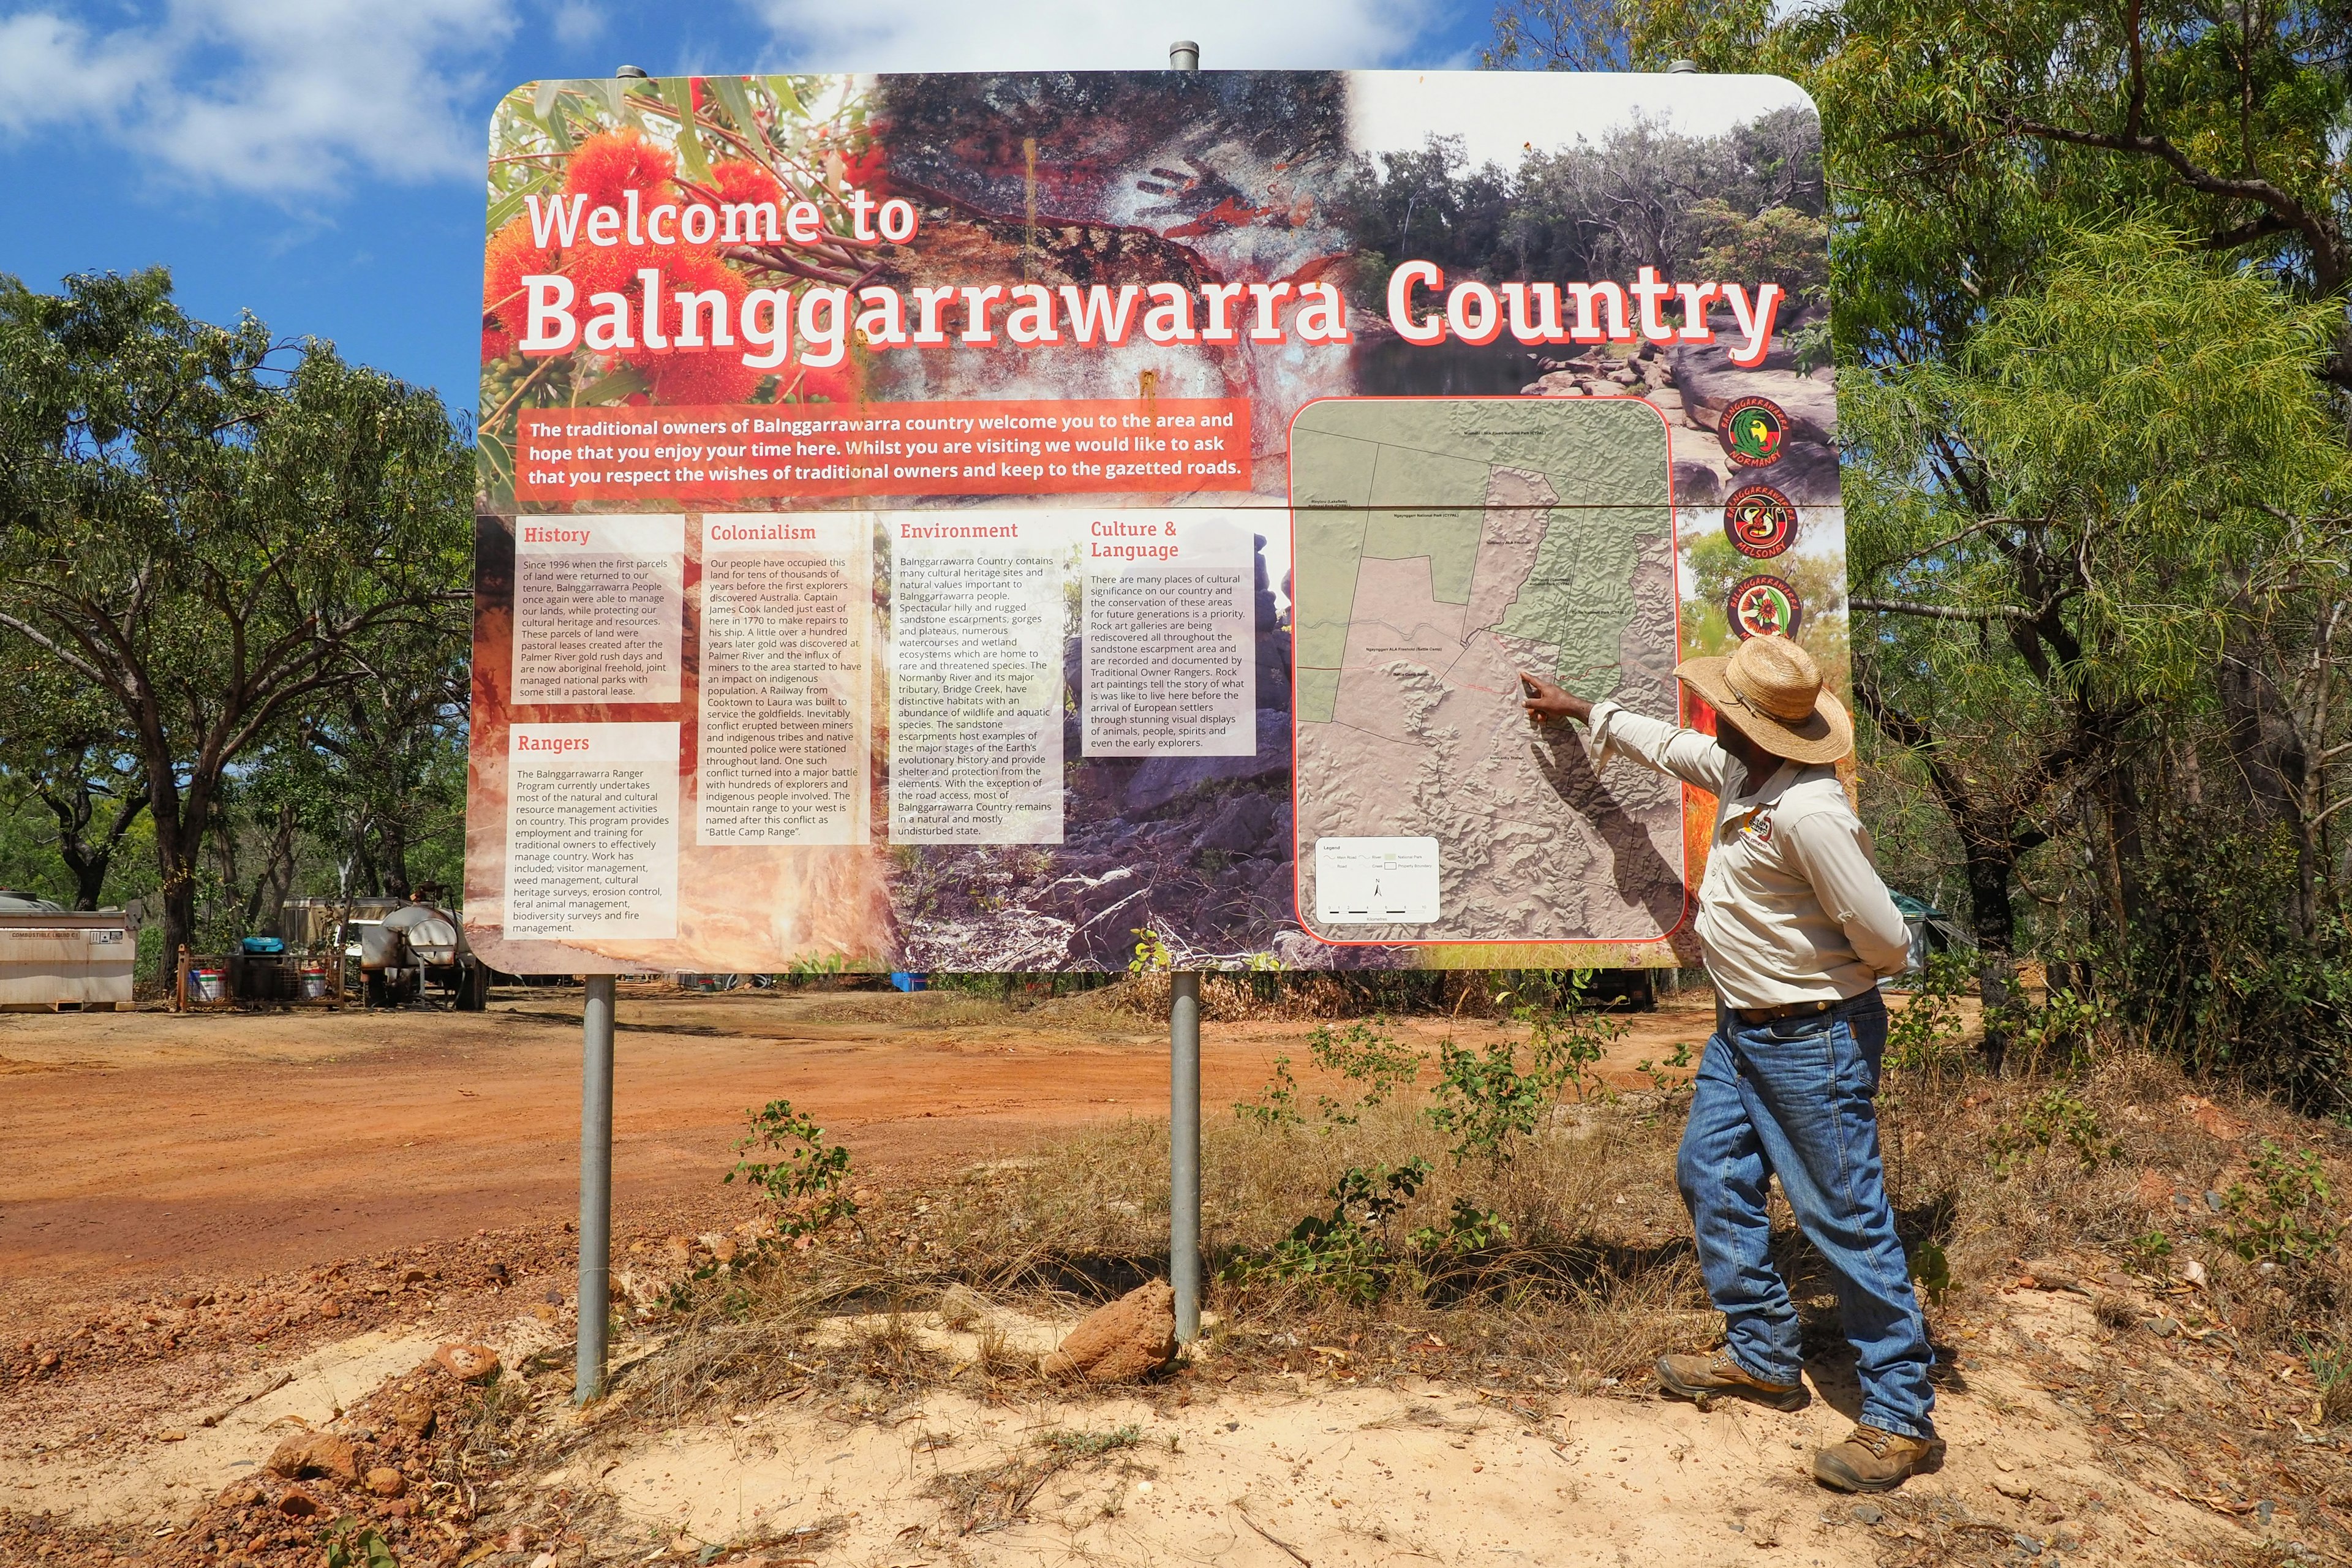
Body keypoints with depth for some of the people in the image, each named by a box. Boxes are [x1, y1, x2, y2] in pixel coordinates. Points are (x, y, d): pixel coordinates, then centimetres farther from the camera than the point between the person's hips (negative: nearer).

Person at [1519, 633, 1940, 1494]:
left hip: (1812, 1041, -10)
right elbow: (1666, 743, 23)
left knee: (1846, 1218, -3)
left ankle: (1902, 1419, 9)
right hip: (1741, 1032, 10)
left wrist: (1815, 977, -3)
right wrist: (1578, 708, 32)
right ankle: (1764, 1356, 30)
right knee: (1711, 1176, 16)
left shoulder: (1809, 813, -27)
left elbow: (1885, 940, -24)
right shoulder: (1740, 769, 2)